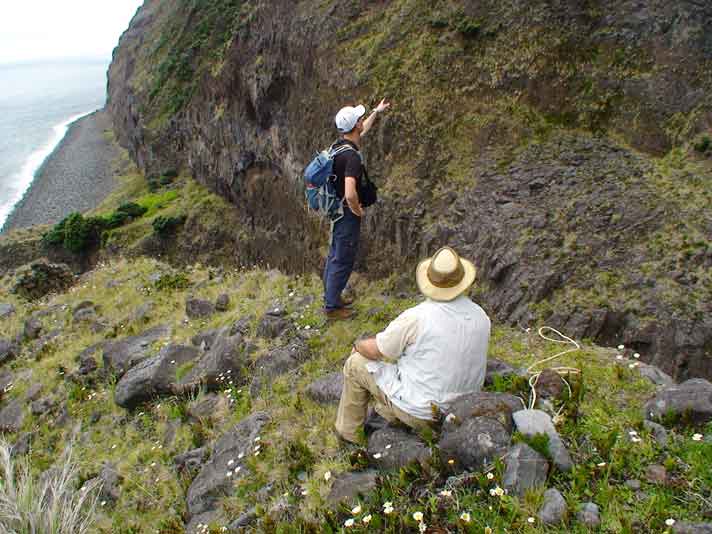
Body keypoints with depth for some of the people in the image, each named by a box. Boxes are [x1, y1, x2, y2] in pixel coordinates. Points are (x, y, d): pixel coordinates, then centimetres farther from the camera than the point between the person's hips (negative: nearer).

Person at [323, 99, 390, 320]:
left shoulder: (340, 144, 0)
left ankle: (331, 297, 37)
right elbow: (350, 194, -40)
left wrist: (376, 112, 34)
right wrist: (357, 210, -20)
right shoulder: (352, 156, -29)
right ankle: (332, 307, 16)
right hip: (347, 213, -10)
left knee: (335, 255, 21)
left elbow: (361, 132, 24)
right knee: (343, 260, 3)